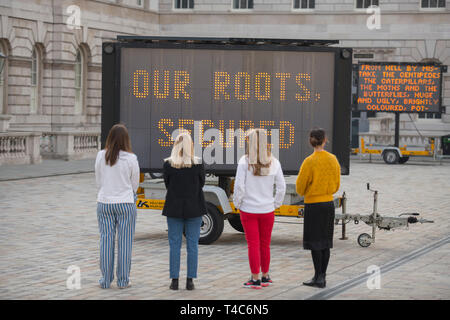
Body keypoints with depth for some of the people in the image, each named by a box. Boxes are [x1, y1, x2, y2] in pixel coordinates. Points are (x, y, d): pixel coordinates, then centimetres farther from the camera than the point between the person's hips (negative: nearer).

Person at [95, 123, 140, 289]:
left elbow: (98, 181, 6)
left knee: (106, 240, 8)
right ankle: (123, 280, 8)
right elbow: (135, 184, 2)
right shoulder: (131, 159, -10)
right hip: (126, 203, -2)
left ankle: (105, 280, 12)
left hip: (104, 203, 2)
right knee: (125, 241, 5)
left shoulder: (101, 156, -3)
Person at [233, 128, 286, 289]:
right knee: (265, 244, 15)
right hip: (267, 210, 3)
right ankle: (265, 277, 25)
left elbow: (239, 186, -13)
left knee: (253, 245, 4)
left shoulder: (245, 161, -13)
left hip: (248, 210, -3)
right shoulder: (273, 162, -3)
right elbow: (281, 187, 0)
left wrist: (237, 204, 2)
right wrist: (275, 204, 12)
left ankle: (255, 279, 7)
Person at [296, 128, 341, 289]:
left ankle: (318, 278, 1)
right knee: (325, 241, 11)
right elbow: (337, 184, 12)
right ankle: (322, 277, 15)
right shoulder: (333, 159, 1)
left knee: (315, 242, 0)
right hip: (329, 203, 6)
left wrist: (305, 192, 14)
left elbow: (300, 187, -8)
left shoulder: (309, 162, -16)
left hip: (313, 204, -6)